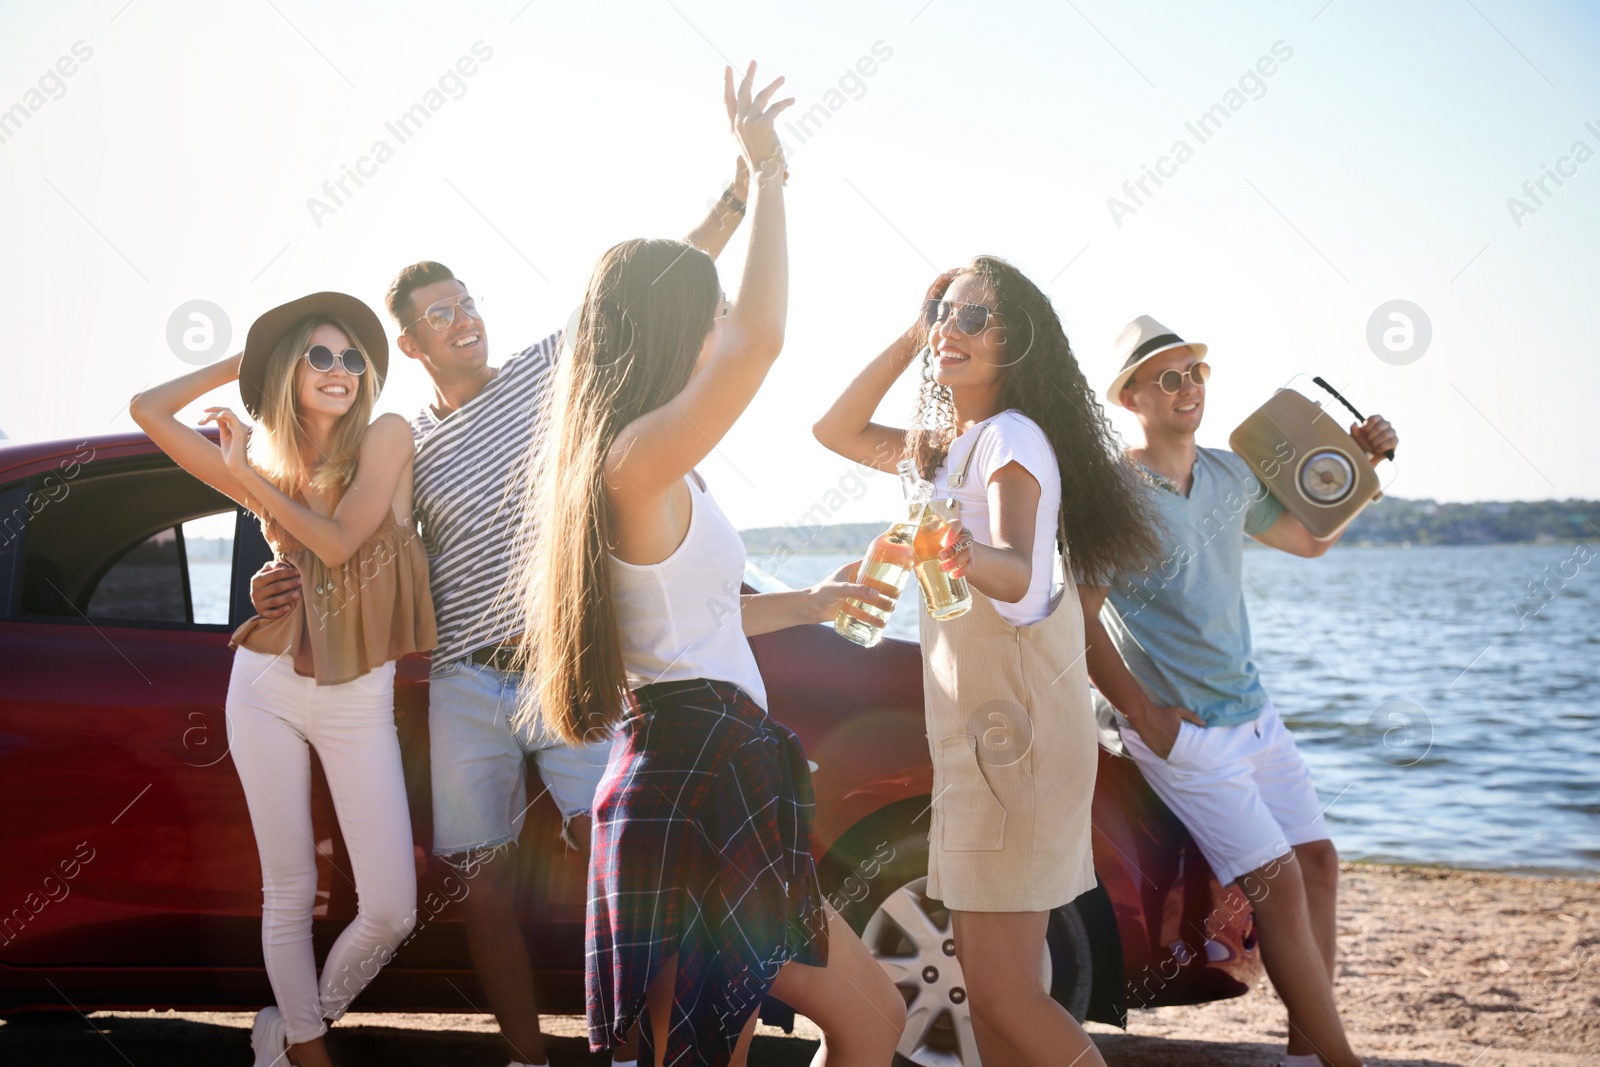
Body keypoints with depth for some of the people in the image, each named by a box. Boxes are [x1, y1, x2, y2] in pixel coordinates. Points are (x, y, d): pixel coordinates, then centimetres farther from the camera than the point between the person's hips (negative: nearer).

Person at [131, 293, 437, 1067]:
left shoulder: (385, 437, -2)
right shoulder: (264, 468, 6)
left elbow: (339, 541, -13)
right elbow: (148, 410, 4)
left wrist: (251, 474, -8)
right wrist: (243, 360, 9)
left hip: (359, 699, -2)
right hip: (268, 687, 2)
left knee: (391, 911, -5)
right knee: (290, 895, 5)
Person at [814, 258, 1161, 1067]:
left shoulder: (1012, 436, -15)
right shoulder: (950, 446, 14)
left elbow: (1021, 575, -31)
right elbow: (837, 431, 20)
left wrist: (970, 559, -53)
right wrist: (911, 338, 12)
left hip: (1017, 733, -9)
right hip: (975, 735, 9)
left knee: (1004, 994, -10)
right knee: (984, 985, 11)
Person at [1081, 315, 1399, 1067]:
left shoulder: (1230, 474, 7)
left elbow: (1308, 538, 23)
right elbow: (1080, 621, -17)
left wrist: (1358, 465, 10)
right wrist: (1145, 717, -17)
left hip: (1254, 714, 8)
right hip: (1184, 734, -8)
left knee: (1318, 860, 6)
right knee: (1278, 880, -12)